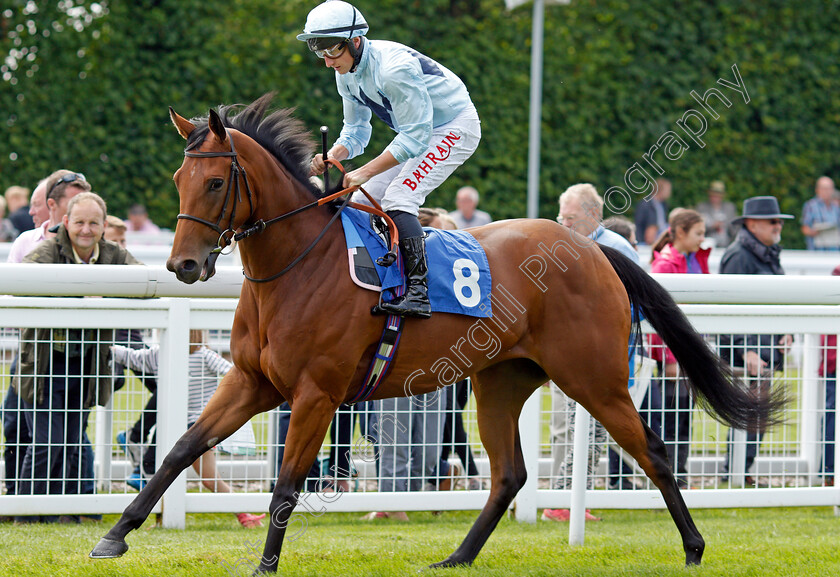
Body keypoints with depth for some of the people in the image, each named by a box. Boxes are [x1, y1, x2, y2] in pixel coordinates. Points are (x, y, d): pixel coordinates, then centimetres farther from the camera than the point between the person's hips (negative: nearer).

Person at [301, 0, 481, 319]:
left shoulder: (394, 67, -32)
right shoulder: (347, 74, -4)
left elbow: (415, 137, -30)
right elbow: (356, 131, 5)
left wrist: (365, 172, -31)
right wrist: (332, 157, -16)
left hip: (456, 128, -9)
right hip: (417, 131, 9)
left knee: (397, 197, -25)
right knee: (363, 201, 3)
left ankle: (417, 291, -30)